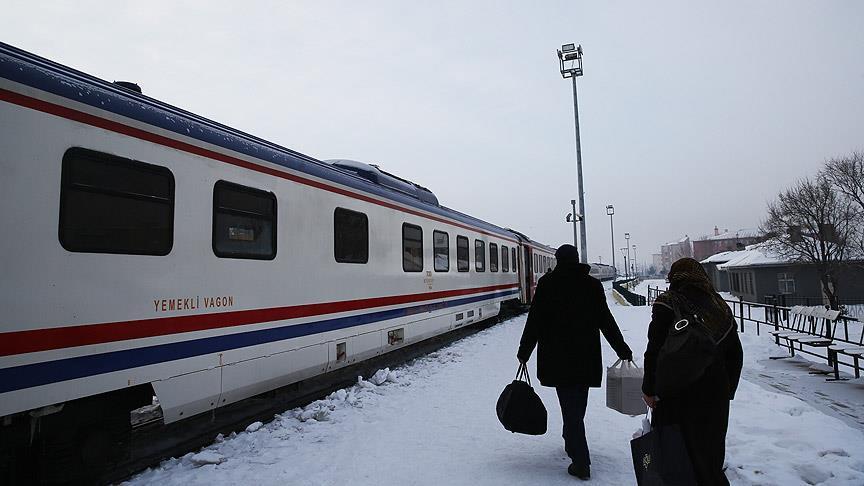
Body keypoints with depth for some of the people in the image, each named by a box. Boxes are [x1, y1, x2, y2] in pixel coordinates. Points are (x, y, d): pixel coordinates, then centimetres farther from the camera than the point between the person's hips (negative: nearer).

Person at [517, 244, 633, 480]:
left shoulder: (547, 283, -6)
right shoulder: (593, 284, 3)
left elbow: (535, 321, -7)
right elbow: (606, 321, 6)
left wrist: (524, 351, 1)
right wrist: (623, 350, 15)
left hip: (557, 357, -3)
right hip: (587, 357, 4)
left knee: (570, 405, 0)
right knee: (578, 404, 19)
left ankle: (581, 462, -1)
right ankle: (572, 443, 36)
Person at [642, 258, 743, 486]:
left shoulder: (667, 304, -11)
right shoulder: (720, 306, 6)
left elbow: (655, 350, -17)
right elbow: (735, 354, 12)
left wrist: (649, 389, -7)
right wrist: (727, 390, 21)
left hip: (678, 396, -6)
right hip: (716, 396, 6)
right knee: (711, 457, 20)